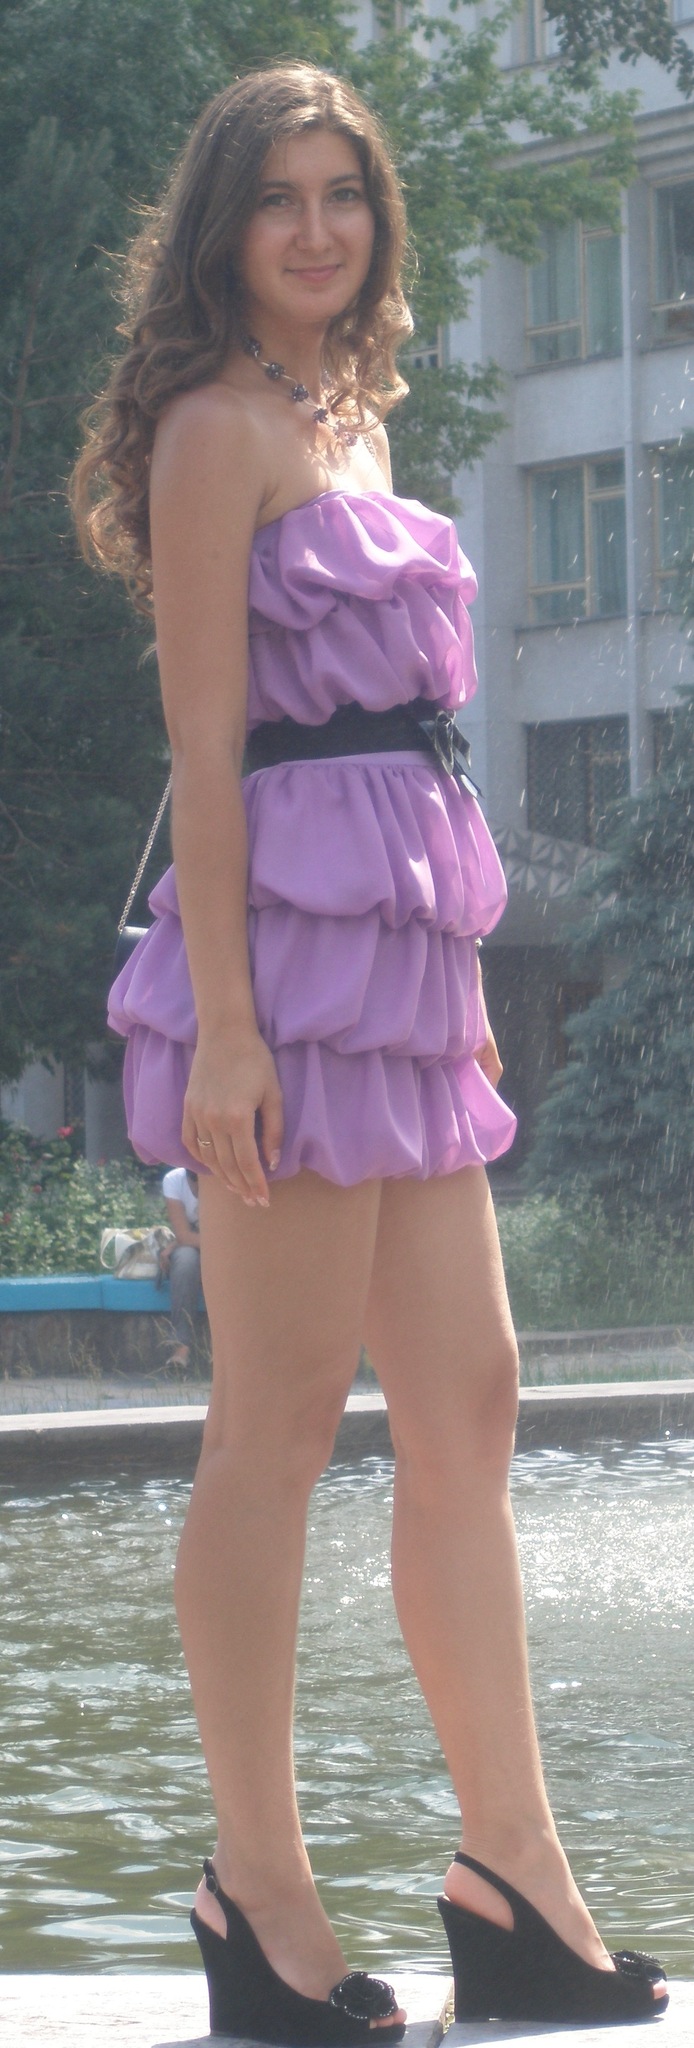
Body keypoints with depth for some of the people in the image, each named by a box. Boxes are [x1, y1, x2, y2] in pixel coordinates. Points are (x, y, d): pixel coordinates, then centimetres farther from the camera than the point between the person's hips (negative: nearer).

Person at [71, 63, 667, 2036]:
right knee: (280, 1420, -5)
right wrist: (226, 1019, -18)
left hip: (398, 947, 9)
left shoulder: (345, 417, 19)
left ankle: (515, 1879, 10)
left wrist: (449, 972, 18)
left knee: (469, 1396, 7)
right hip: (289, 931, -9)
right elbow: (208, 735, -12)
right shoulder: (216, 427, -6)